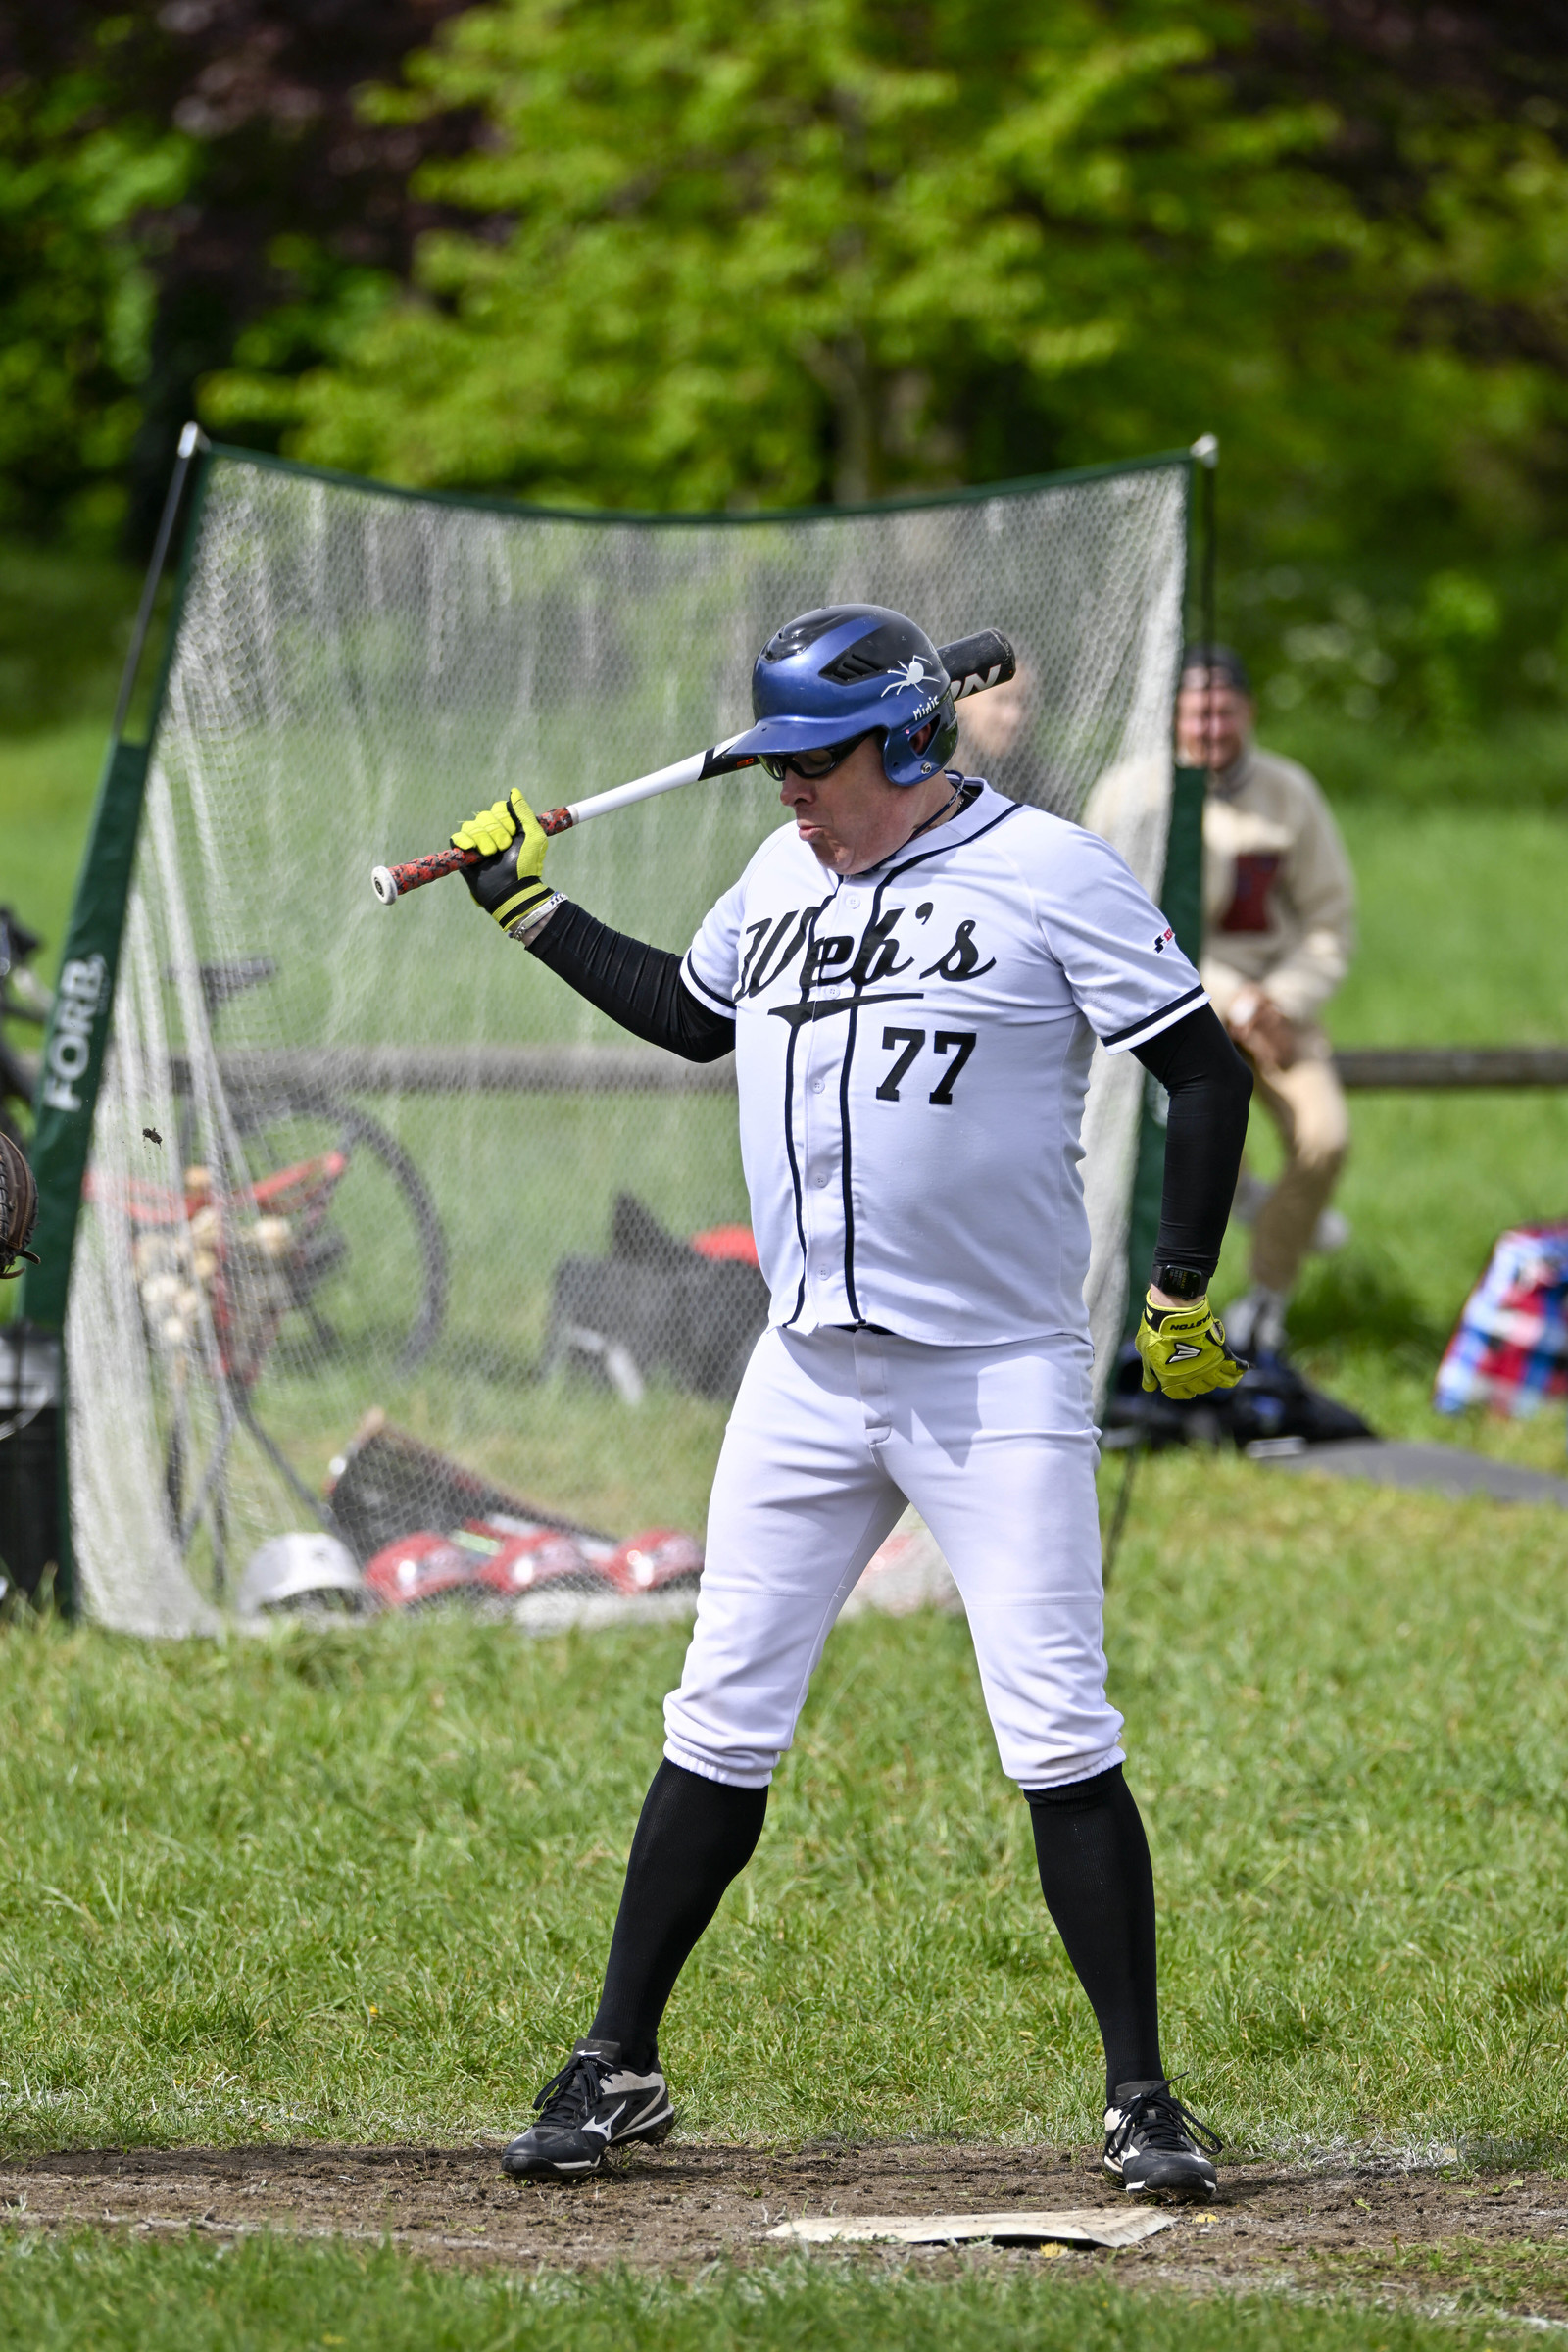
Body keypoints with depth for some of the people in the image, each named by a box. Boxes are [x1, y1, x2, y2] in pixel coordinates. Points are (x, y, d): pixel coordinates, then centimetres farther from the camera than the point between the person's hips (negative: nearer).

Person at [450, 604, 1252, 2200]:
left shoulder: (1049, 873, -8)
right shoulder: (785, 874, 10)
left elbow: (1207, 1070, -6)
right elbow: (685, 1013, 29)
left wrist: (1183, 1292, -9)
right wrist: (530, 906, 22)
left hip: (1002, 1380, -5)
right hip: (811, 1378, 5)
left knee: (1058, 1740, -9)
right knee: (721, 1725, 6)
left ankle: (1141, 2098, -2)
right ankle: (616, 2069, 13)